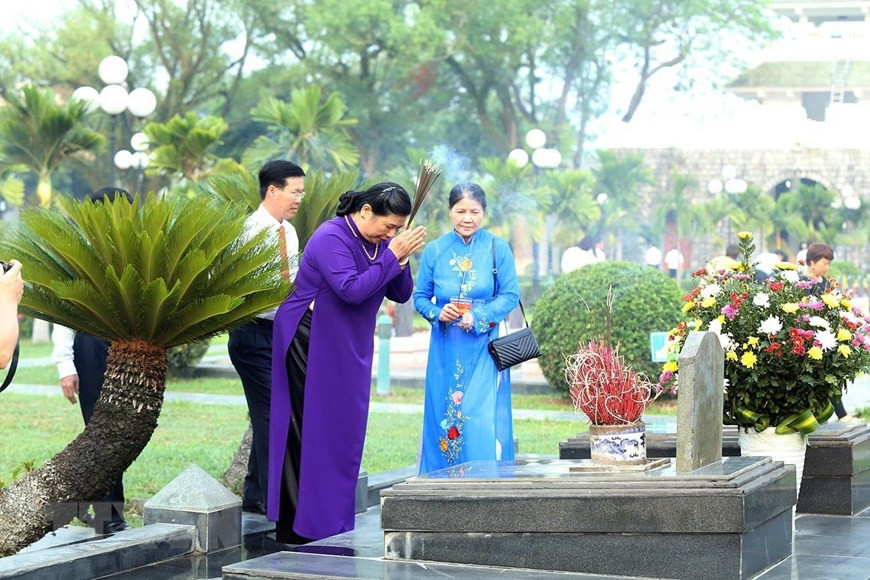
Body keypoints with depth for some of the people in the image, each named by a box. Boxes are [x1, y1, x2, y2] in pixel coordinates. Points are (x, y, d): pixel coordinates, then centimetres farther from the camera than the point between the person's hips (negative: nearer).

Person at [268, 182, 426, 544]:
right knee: (311, 431, -6)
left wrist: (400, 258, -10)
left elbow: (401, 294, 7)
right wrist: (391, 257, -26)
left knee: (343, 431, 9)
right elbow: (352, 289, -29)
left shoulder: (378, 242, 6)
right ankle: (296, 529, -1)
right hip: (311, 347, -9)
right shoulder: (331, 238, -18)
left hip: (347, 351, 9)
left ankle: (330, 522, 17)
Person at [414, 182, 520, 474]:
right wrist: (438, 313, -12)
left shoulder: (498, 248, 0)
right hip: (445, 348, 2)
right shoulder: (435, 250, 5)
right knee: (443, 415, 2)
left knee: (483, 420, -7)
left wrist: (477, 317, -14)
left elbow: (510, 295, 0)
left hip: (484, 347, -2)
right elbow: (420, 297, 9)